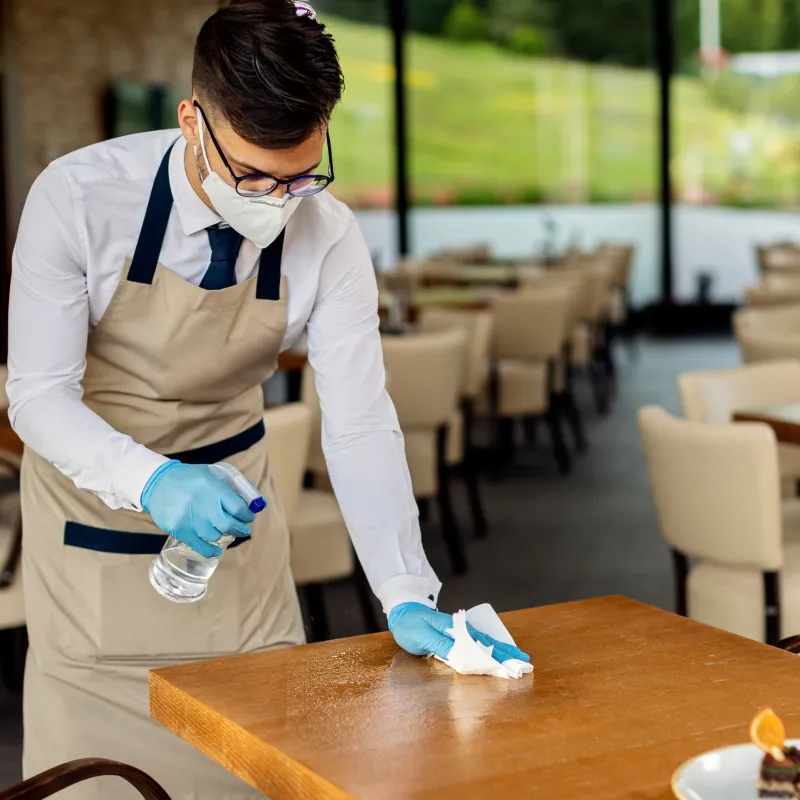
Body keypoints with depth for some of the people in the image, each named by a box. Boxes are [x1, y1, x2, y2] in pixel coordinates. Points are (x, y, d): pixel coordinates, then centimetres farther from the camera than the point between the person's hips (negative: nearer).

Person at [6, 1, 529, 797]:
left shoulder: (329, 241, -19)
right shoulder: (78, 199, -25)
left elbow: (359, 423, -19)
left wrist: (407, 596, -28)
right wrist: (151, 481, -40)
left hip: (228, 503, 2)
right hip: (93, 503, -2)